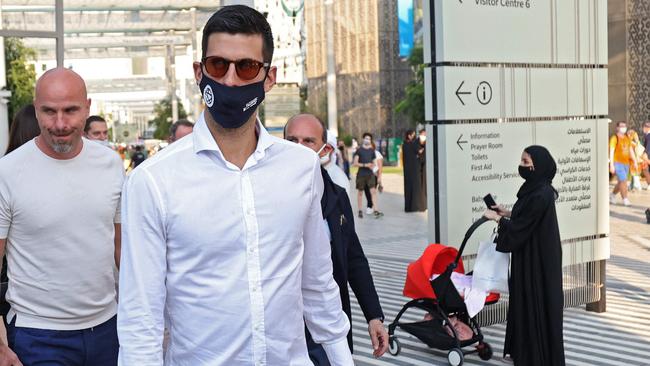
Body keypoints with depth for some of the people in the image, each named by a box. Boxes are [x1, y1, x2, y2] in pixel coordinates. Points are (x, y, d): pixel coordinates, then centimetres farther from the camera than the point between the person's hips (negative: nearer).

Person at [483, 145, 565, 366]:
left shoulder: (540, 195, -24)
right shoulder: (536, 188, 6)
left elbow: (520, 228, -20)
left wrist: (497, 218, -7)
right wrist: (508, 213, 10)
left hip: (537, 260, -10)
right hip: (532, 256, 10)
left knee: (536, 305, 0)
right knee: (528, 304, 17)